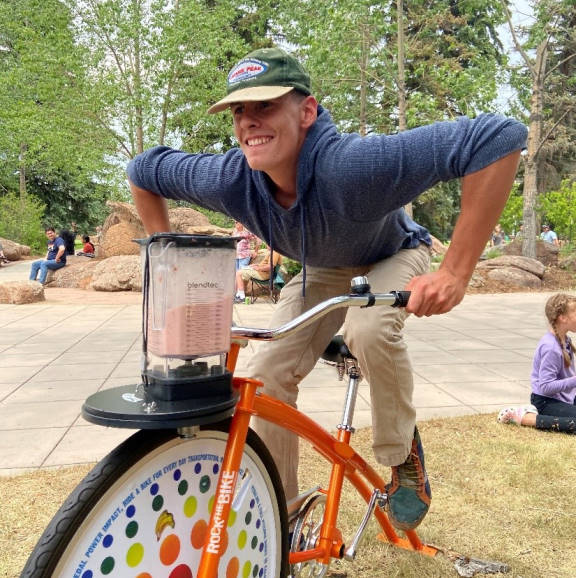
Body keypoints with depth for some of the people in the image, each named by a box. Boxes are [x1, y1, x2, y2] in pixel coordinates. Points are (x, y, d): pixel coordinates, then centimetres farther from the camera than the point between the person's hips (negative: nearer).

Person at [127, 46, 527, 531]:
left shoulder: (353, 165, -43)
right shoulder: (230, 179, -28)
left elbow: (500, 137, -47)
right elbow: (143, 171, -8)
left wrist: (456, 272, -47)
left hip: (391, 258, -3)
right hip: (322, 271, 4)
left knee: (370, 327, -37)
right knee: (267, 373, -11)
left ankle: (405, 458, -7)